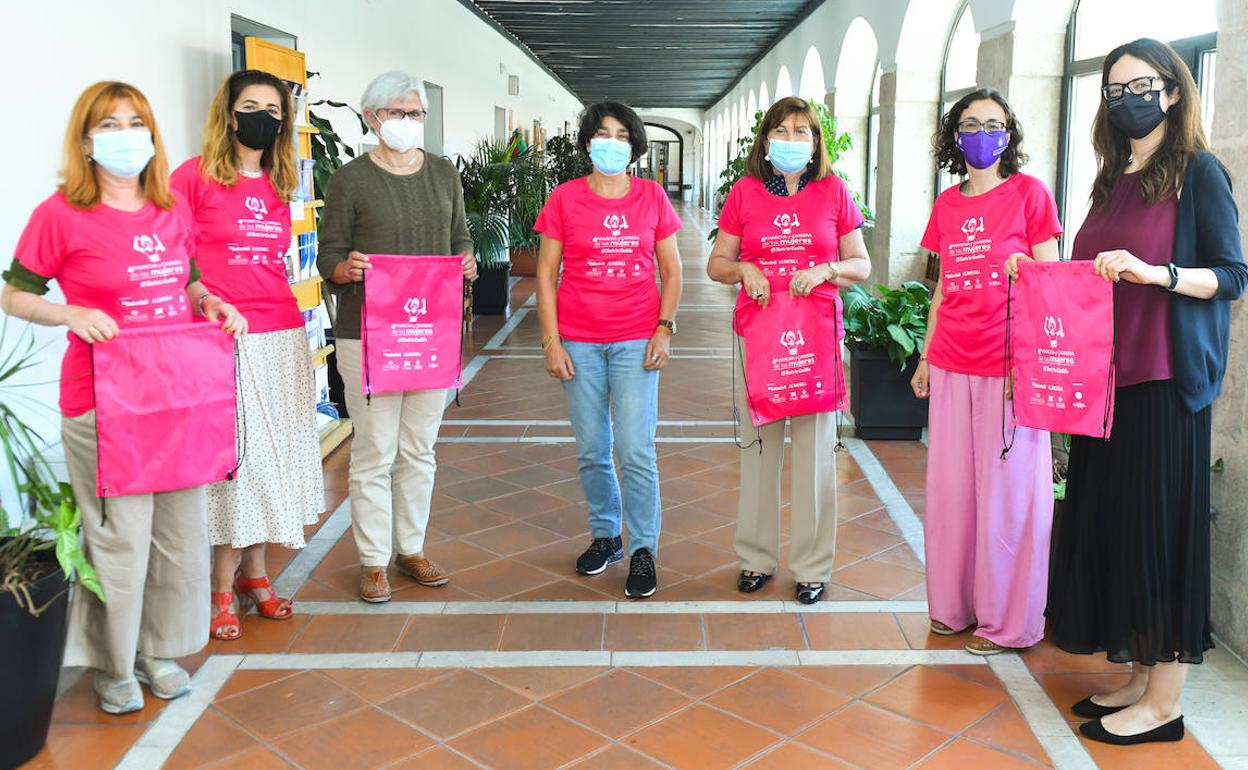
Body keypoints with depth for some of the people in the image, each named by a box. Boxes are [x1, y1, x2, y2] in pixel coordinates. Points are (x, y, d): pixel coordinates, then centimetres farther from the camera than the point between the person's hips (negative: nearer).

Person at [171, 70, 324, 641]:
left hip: (282, 337, 6)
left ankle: (255, 572, 24)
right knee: (232, 460, -2)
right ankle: (223, 586, 12)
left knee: (272, 454, 10)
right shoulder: (196, 176, -2)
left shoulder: (279, 185, 14)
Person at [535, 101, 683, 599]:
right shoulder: (565, 198, 2)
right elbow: (546, 273, 3)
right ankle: (605, 535, 29)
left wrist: (665, 328, -3)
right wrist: (551, 340, -3)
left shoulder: (652, 197, 4)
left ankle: (643, 550, 9)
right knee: (591, 450, 10)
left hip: (637, 341, -1)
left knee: (636, 451, -5)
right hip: (579, 342, 1)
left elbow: (671, 269, 8)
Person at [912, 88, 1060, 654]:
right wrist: (925, 359, 17)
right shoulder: (947, 204, 12)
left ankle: (1006, 622, 15)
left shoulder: (1029, 193, -2)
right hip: (952, 366, 5)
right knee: (951, 486, 10)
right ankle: (954, 605, 25)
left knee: (1007, 491, 1)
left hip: (1009, 367, -5)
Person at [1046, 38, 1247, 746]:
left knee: (1160, 525, -3)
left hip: (1164, 381, -7)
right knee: (1111, 521, 8)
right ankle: (1140, 677, 19)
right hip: (1105, 375, 7)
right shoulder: (1114, 179, 16)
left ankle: (1164, 703, 6)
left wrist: (1154, 272, -23)